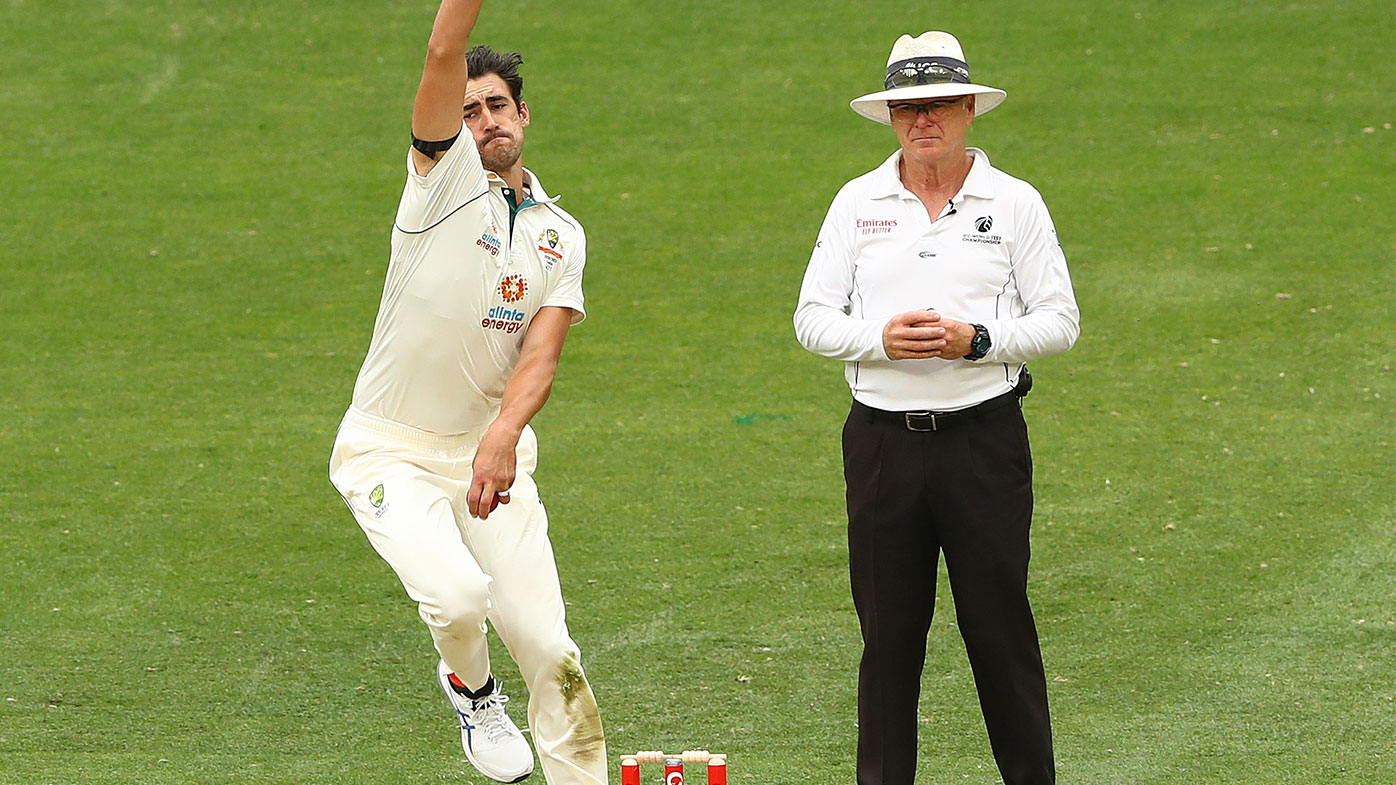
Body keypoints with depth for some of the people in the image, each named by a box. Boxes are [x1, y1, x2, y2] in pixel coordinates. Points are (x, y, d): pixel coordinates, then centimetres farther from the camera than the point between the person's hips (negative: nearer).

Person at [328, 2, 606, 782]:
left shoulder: (561, 236, 6)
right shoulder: (444, 179, -4)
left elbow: (540, 356, -9)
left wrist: (504, 437, -28)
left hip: (491, 448, 4)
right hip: (390, 453, -4)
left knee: (546, 643, -6)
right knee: (458, 594, -25)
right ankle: (472, 688, 9)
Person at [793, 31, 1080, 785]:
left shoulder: (1015, 203, 3)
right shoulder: (857, 202, 8)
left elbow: (1060, 320, 1)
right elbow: (812, 318, 7)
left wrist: (976, 341, -14)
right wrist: (881, 338, -12)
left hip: (984, 438, -2)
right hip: (883, 439, 2)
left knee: (999, 618, -1)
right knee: (888, 626, 4)